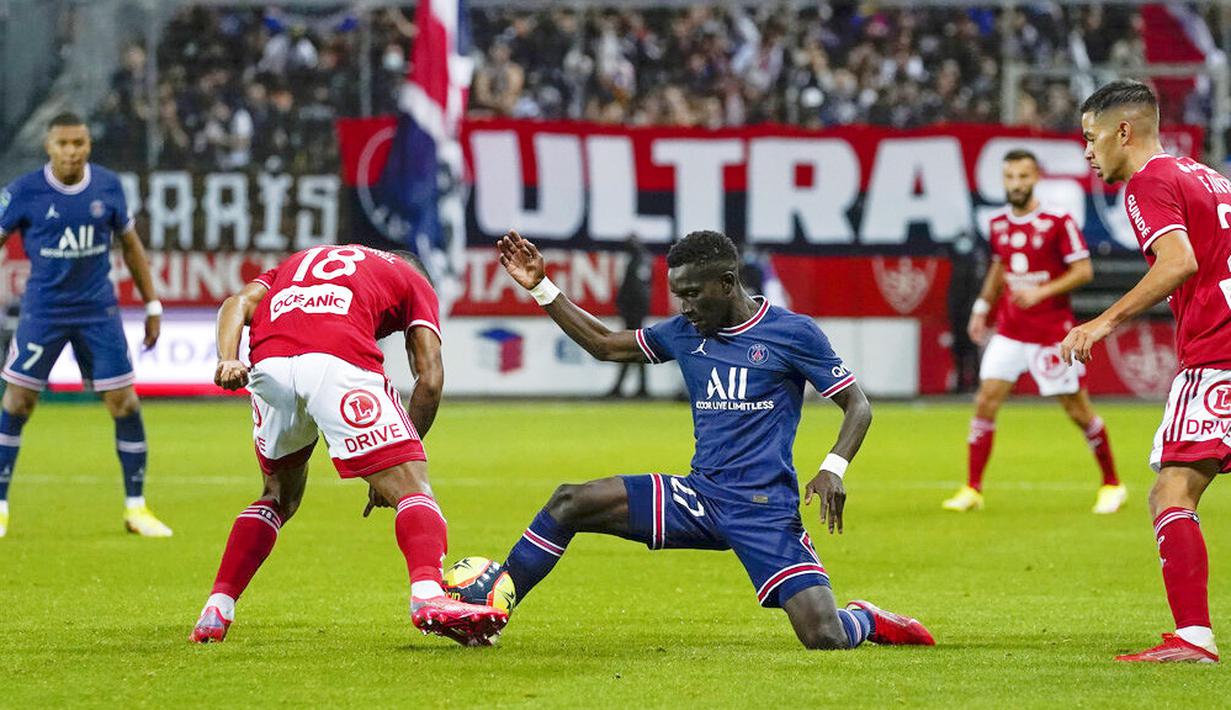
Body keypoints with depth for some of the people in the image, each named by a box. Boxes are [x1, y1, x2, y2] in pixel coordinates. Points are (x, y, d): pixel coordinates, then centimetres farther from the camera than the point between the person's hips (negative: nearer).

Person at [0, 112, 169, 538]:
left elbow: (130, 244, 11)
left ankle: (136, 507, 10)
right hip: (43, 308, -2)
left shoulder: (108, 186, -1)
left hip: (98, 310, 2)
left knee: (124, 402, -2)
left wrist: (151, 303, 10)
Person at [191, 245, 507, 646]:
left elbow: (238, 304, 18)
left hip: (268, 362, 4)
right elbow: (430, 380, 16)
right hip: (339, 363, -4)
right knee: (411, 487, -1)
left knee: (279, 496, 27)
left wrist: (228, 359, 1)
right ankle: (429, 598, -26)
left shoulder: (298, 262, 40)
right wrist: (399, 455, 22)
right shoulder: (412, 280, 29)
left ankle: (215, 612, 21)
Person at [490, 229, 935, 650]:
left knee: (826, 640, -18)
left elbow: (857, 406, -1)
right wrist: (541, 287, 13)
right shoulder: (684, 334, 10)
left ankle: (867, 622, 19)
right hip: (700, 496, 5)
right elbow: (603, 345, 20)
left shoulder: (792, 333, -5)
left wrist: (833, 469, -19)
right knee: (569, 503, -9)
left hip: (765, 509, -5)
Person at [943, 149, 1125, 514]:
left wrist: (1041, 292, -21)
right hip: (1010, 330, 5)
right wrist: (982, 308, 16)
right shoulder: (998, 224, 6)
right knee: (986, 400, -6)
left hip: (1053, 330, -4)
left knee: (1077, 408, 1)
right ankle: (972, 489, 1)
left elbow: (1083, 271, -11)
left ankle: (1112, 484, 18)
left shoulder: (1058, 221, -10)